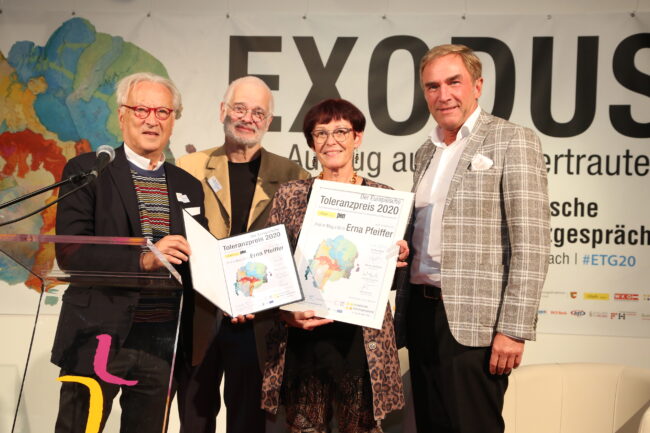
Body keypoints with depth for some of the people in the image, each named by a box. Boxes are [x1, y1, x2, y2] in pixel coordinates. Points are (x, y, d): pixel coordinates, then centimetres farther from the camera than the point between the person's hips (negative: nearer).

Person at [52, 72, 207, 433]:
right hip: (100, 336, -4)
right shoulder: (86, 171, -2)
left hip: (164, 343, 4)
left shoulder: (189, 186, 11)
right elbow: (69, 251, -12)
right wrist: (142, 258, -24)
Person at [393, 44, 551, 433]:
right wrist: (403, 316, 16)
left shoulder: (512, 141, -4)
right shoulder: (426, 152, 16)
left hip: (473, 322, -6)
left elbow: (530, 243, -11)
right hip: (421, 315, 7)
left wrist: (513, 329, -16)